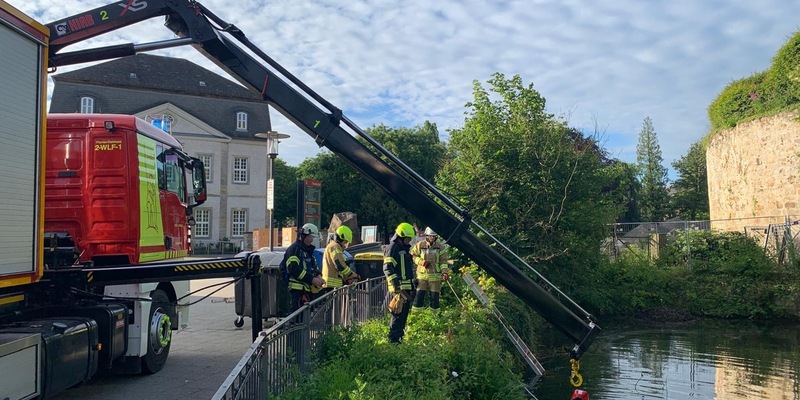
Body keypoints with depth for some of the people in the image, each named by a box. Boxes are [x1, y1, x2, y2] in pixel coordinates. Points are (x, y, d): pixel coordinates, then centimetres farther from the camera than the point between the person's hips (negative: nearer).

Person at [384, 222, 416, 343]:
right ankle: (393, 340, -6)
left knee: (404, 314, 14)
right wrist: (396, 285, -25)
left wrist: (413, 285, 28)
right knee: (398, 314, -10)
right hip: (398, 288, -10)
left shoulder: (405, 249, 21)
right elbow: (388, 269, -19)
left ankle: (400, 337, 23)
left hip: (407, 288, 10)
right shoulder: (392, 248, -10)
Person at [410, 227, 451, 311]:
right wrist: (421, 261, -10)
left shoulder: (440, 247, 2)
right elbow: (412, 256, 8)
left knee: (435, 297, 5)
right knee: (419, 295, -3)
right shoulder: (419, 245, 0)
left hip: (435, 276, 1)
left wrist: (445, 272, -11)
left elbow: (443, 261, 3)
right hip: (422, 275, -1)